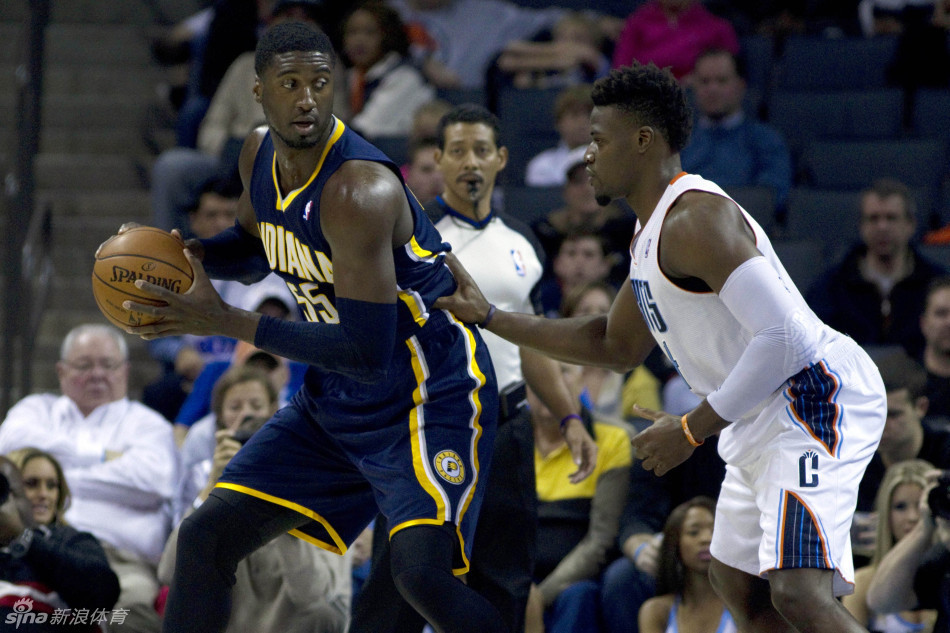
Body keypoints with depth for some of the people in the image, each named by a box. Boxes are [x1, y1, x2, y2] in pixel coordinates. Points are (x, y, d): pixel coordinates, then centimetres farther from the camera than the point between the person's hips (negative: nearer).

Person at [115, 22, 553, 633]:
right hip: (338, 401, 8)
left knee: (422, 572, -28)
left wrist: (226, 322, -27)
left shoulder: (360, 190, -28)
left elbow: (368, 352, -30)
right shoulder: (261, 154, -1)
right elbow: (255, 248, 22)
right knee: (205, 537, 5)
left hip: (431, 395, -8)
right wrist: (188, 255, -1)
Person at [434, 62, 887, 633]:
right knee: (737, 585, 19)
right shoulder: (653, 233, 16)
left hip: (814, 396, -12)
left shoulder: (694, 218, -19)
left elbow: (785, 338, -27)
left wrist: (692, 431, -20)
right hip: (763, 421, 12)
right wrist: (490, 318, 23)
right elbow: (619, 346, 28)